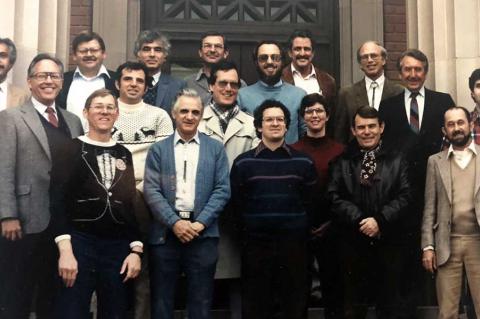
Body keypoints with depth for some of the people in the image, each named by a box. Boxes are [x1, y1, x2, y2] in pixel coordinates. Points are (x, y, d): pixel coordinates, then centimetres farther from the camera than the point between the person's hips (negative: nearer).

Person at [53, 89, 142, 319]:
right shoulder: (71, 149, 1)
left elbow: (132, 204, 13)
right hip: (79, 243, -4)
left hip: (118, 248, 4)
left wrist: (136, 249, 4)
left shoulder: (124, 155, 14)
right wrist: (65, 249, -15)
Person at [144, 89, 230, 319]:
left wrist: (200, 223, -10)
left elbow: (223, 189, 1)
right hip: (166, 231, 0)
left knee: (201, 299, 6)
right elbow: (151, 191, -1)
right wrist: (174, 222, -12)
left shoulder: (216, 149, 9)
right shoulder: (158, 150, 8)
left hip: (203, 233, 0)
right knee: (161, 299, 7)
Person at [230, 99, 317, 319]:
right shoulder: (243, 163, 2)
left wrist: (303, 232, 1)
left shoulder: (303, 162, 6)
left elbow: (311, 202, 6)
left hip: (294, 244, 1)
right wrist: (248, 232, 1)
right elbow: (236, 203, 3)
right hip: (256, 244, -1)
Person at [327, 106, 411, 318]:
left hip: (388, 243, 0)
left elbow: (404, 196, -3)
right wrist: (360, 221, -16)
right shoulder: (342, 161, 6)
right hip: (353, 243, 0)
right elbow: (335, 197, -4)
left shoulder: (396, 160, 7)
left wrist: (380, 220, -15)